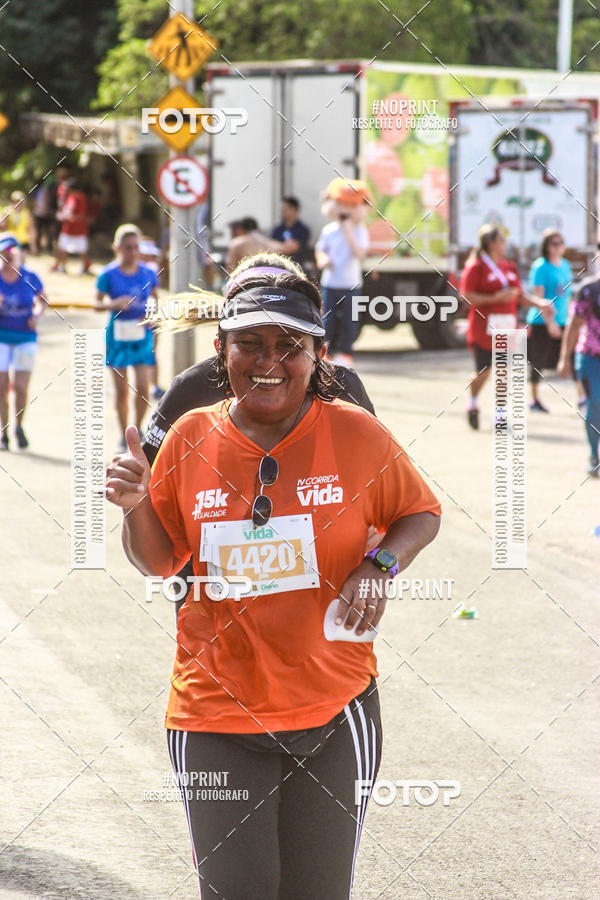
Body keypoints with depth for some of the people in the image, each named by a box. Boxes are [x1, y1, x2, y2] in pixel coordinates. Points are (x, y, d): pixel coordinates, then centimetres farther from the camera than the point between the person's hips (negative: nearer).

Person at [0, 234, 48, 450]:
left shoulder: (29, 277, -3)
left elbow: (42, 300, 14)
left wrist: (37, 314, -6)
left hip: (25, 337, 0)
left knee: (21, 387, -6)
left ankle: (19, 427, 18)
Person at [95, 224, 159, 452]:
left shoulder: (148, 273, 2)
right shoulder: (109, 275, -6)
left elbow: (155, 299, 15)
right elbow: (97, 303, -1)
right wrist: (114, 304, -20)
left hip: (142, 334, 1)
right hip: (118, 335, -1)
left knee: (143, 388, -6)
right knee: (121, 389, 5)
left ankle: (138, 430, 16)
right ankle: (124, 435, 17)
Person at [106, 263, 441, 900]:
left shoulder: (356, 434, -5)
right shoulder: (191, 439, -1)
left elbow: (420, 514, 9)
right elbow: (157, 562, 10)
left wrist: (379, 565, -10)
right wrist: (136, 506, -10)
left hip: (334, 707, 0)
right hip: (216, 708, 1)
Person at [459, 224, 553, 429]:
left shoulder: (509, 267, 14)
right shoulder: (476, 267, -7)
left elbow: (520, 295, 17)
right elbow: (466, 296, -14)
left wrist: (539, 303, 0)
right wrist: (495, 298, -20)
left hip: (507, 327, 5)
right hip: (484, 329, -5)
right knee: (483, 371, 0)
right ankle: (473, 403, 27)